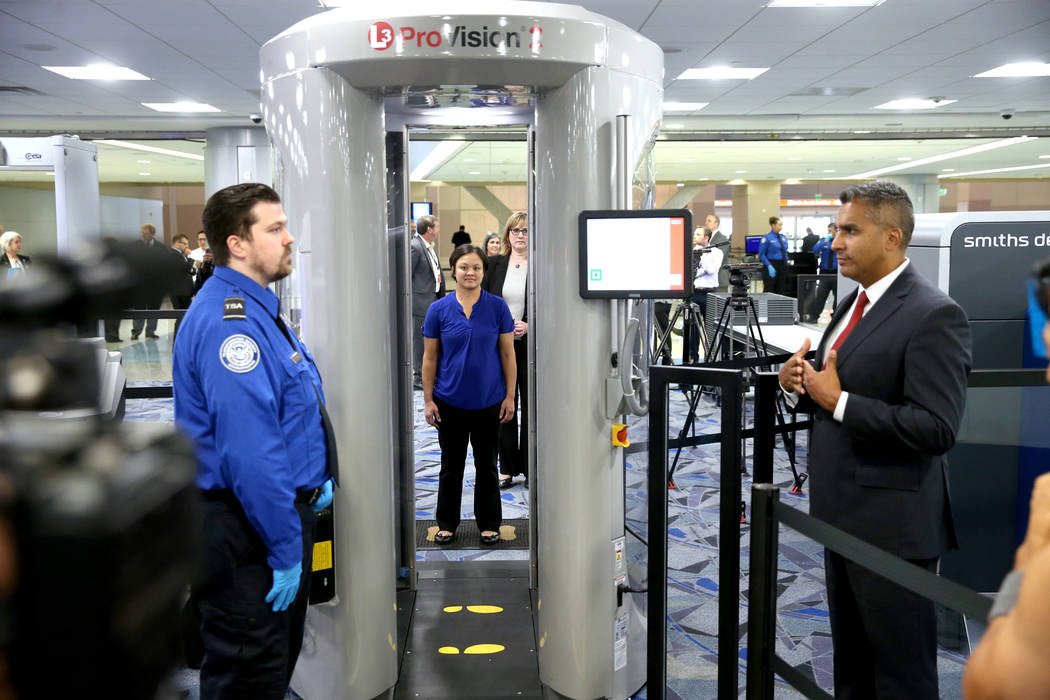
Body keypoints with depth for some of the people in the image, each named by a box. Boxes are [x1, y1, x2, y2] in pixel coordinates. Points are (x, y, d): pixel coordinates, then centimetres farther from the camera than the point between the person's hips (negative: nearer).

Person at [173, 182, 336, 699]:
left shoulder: (257, 309, 11)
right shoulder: (227, 321, -24)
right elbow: (249, 453, -28)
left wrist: (319, 479, 13)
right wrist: (285, 549, -24)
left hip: (284, 508, 10)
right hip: (248, 531, -10)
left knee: (283, 655, 23)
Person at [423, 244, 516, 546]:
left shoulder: (497, 306, -4)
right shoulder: (439, 309, -4)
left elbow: (508, 354, 0)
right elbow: (430, 358, 1)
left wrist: (510, 396, -3)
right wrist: (428, 400, -2)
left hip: (488, 400, 0)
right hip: (450, 401, 0)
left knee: (486, 464, 12)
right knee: (451, 464, 12)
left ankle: (489, 524, 26)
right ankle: (447, 524, 27)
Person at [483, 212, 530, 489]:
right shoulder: (494, 265, 8)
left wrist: (529, 325, -16)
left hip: (531, 345, -3)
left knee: (531, 406, 2)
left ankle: (530, 468, 13)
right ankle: (508, 468, 16)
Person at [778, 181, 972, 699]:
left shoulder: (933, 315, -17)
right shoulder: (853, 303, 11)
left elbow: (937, 429, -24)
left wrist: (838, 401, -22)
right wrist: (799, 385, -4)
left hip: (891, 525, -8)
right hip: (843, 516, 9)